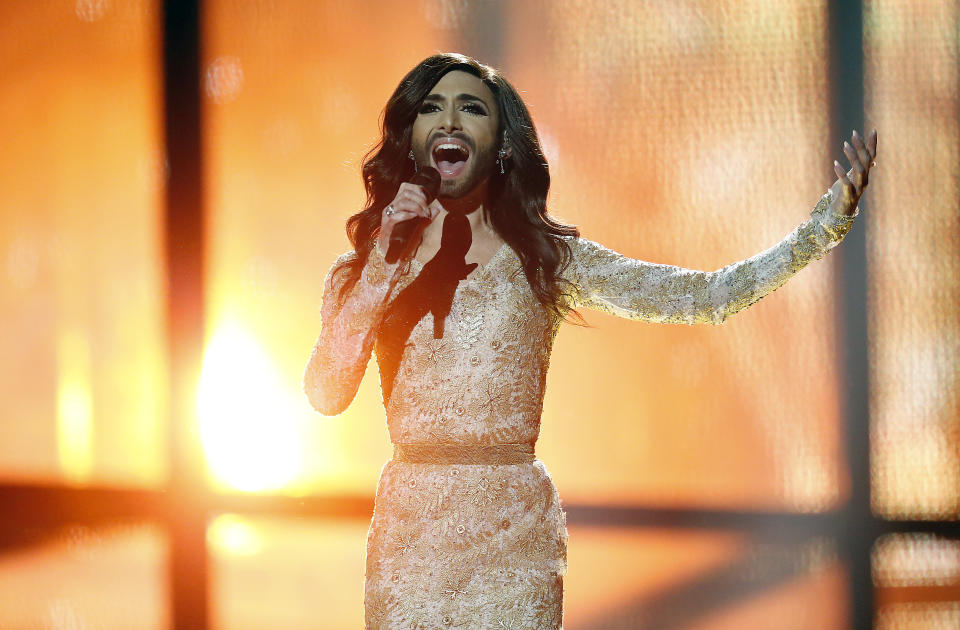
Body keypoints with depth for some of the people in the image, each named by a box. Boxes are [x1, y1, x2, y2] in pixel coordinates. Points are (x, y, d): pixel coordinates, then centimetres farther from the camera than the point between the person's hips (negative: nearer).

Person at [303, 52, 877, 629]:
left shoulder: (548, 259, 3)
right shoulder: (367, 269, 7)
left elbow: (709, 297, -2)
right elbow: (325, 394, -6)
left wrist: (830, 219, -8)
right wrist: (383, 263, -9)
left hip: (514, 536, -1)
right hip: (407, 536, 1)